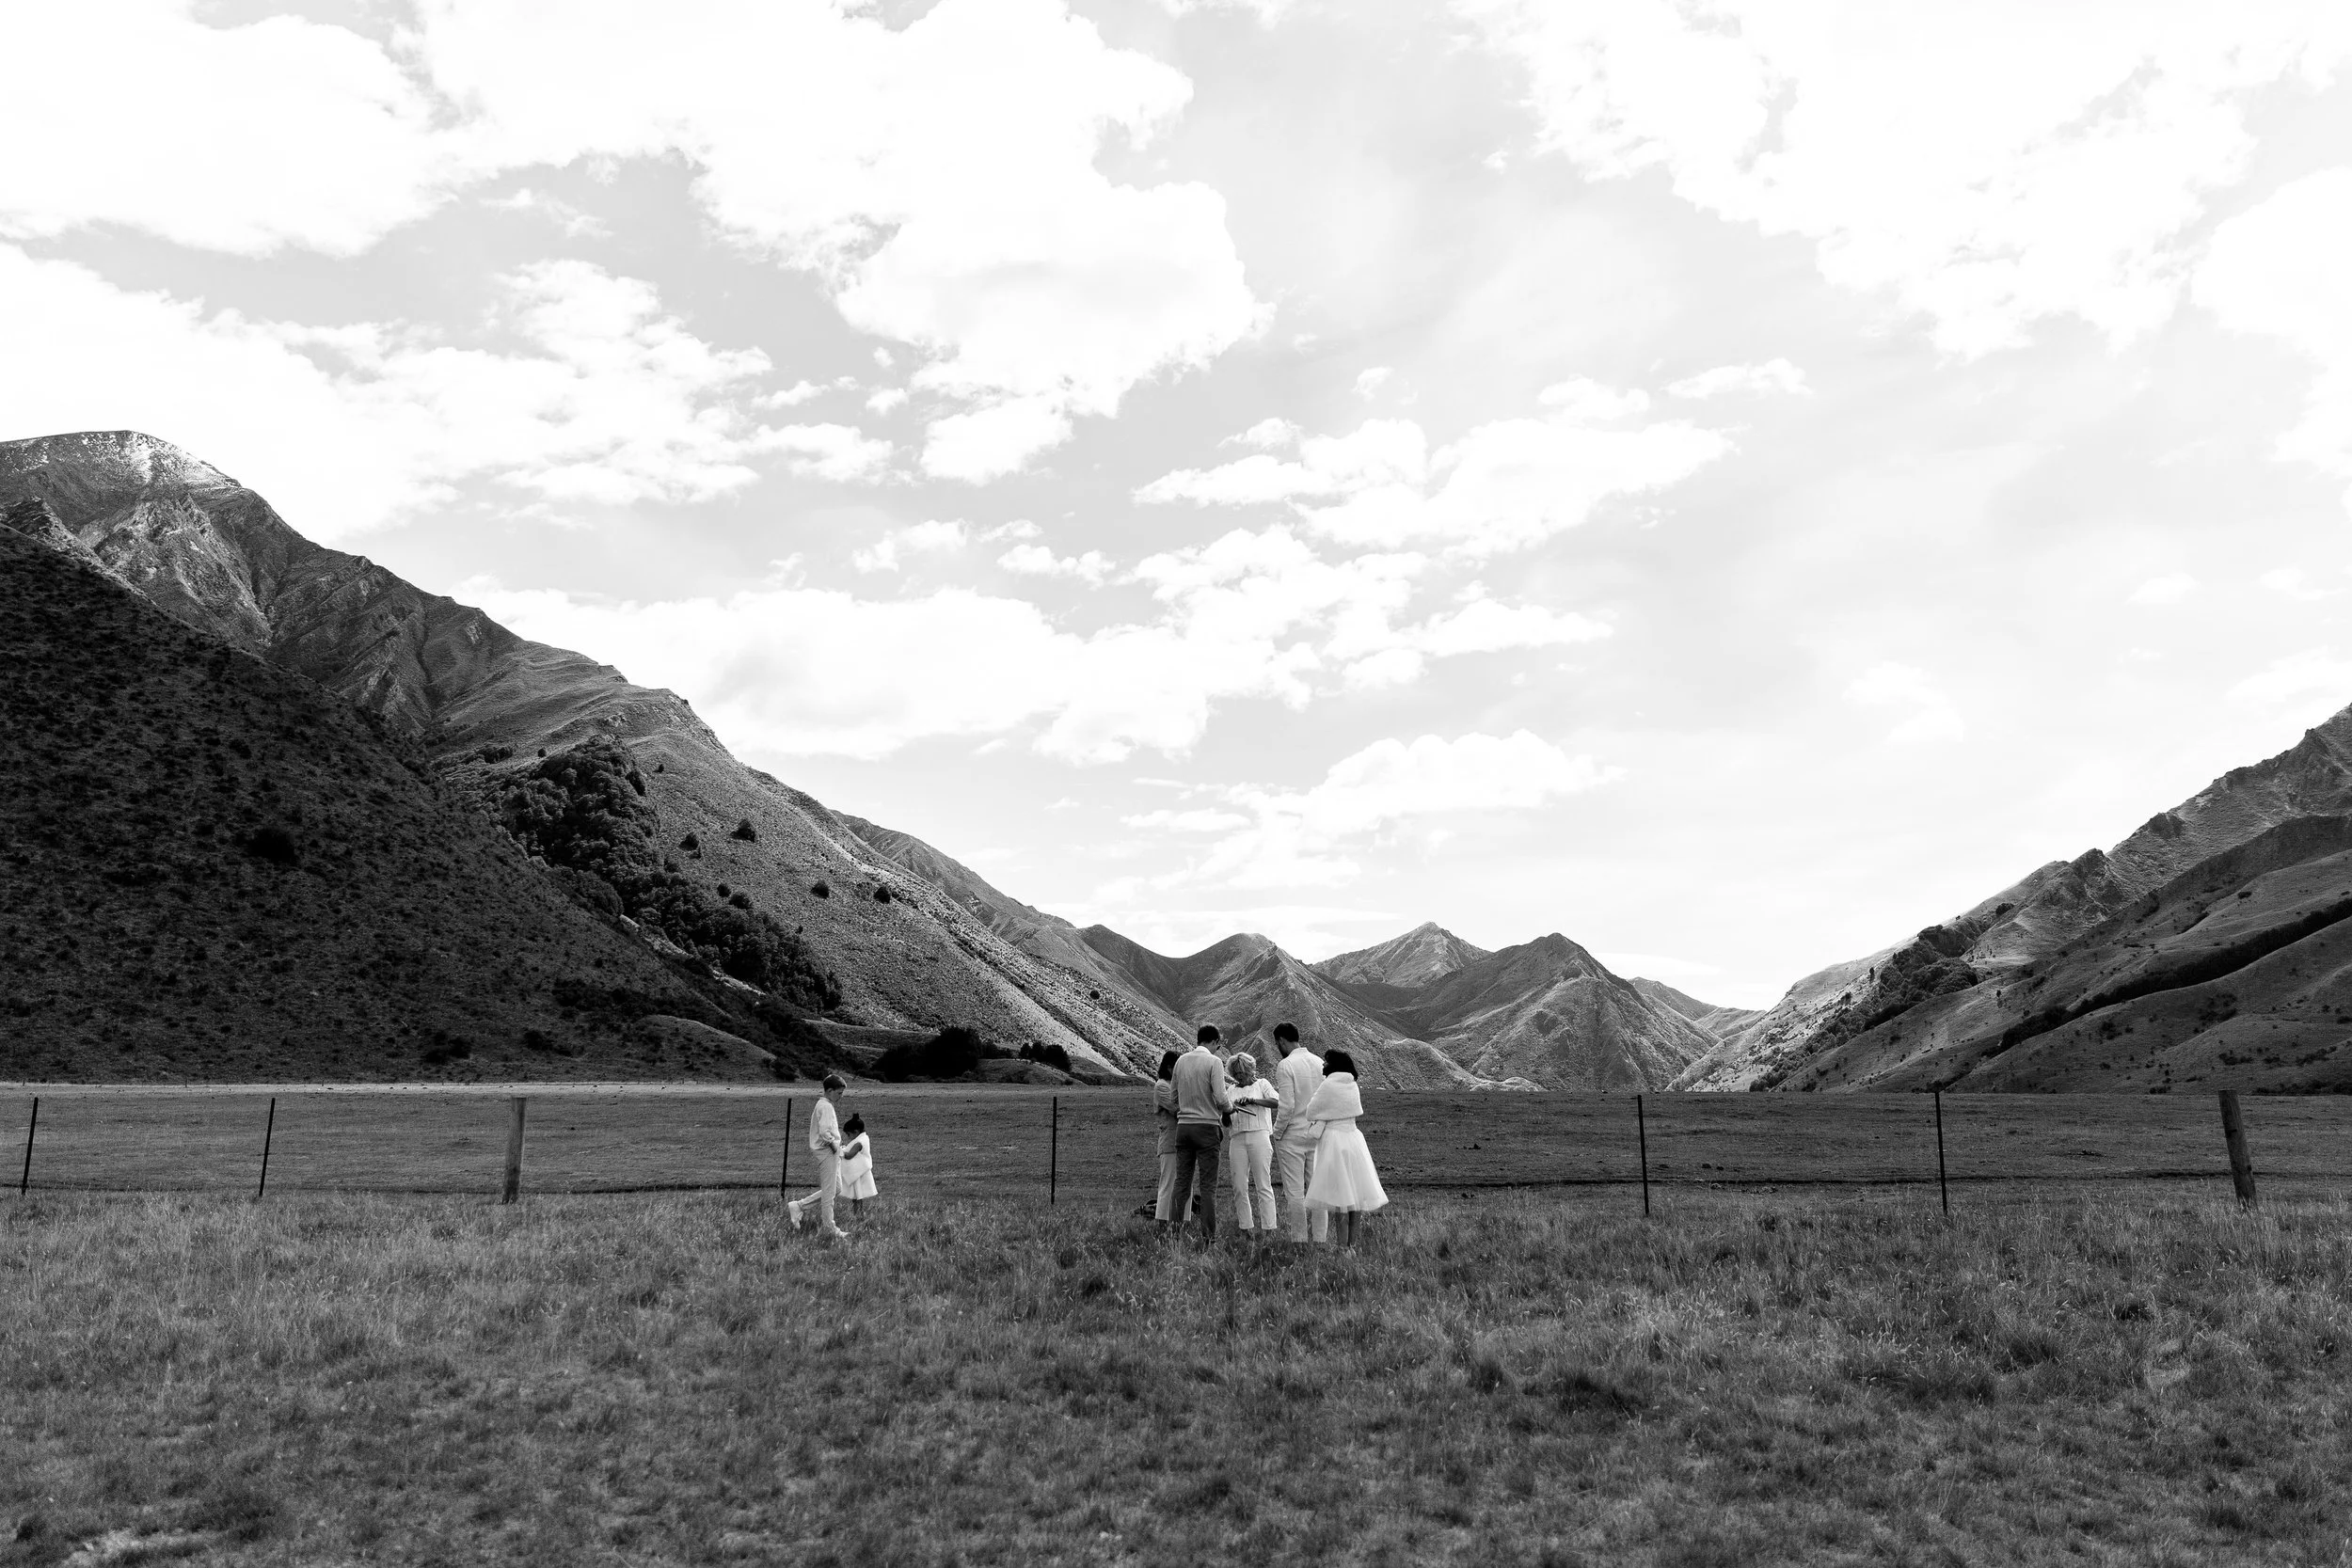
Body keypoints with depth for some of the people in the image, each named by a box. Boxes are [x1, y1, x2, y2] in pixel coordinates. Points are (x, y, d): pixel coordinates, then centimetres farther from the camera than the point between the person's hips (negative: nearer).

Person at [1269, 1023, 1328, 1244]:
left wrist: (1276, 1133, -5)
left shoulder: (1285, 1065, -13)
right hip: (1317, 1134, 6)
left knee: (1294, 1192, 2)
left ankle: (1299, 1238, 5)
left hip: (1292, 1135, -6)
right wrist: (1320, 1126, 15)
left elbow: (1287, 1107, -18)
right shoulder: (1320, 1062, 5)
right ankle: (1320, 1238, 12)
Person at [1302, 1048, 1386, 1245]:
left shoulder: (1329, 1085, -11)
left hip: (1335, 1140, -7)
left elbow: (1311, 1113, -6)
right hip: (1354, 1138, 7)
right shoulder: (1353, 1086, 7)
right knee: (1354, 1193, 9)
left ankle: (1342, 1244, -6)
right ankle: (1352, 1242, 14)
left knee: (1339, 1194, -6)